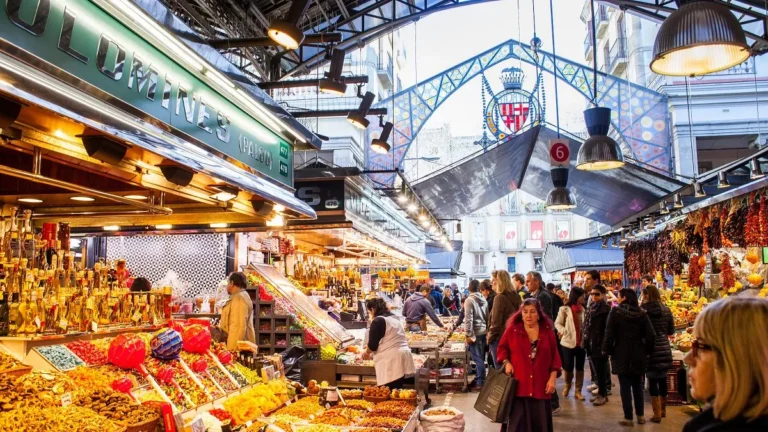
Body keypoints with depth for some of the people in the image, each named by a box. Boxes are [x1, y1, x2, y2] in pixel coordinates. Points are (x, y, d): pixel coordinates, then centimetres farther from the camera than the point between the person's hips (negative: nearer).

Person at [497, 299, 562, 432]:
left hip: (540, 386, 2)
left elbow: (554, 356, 6)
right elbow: (502, 349, 9)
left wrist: (552, 378, -2)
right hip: (518, 385, -2)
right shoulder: (512, 329, 0)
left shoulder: (548, 331, 4)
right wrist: (506, 362, -9)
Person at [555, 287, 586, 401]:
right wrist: (563, 331, -21)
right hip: (568, 342, -3)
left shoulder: (583, 309, 7)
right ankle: (567, 386, 32)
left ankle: (578, 391, 18)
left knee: (580, 368, 8)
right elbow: (557, 323, -4)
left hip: (582, 343, 3)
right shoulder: (565, 309, -6)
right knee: (568, 367, 6)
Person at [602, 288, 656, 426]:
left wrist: (607, 350, 0)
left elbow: (609, 333, -12)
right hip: (638, 355, 4)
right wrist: (646, 350, 10)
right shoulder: (641, 314, -1)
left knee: (625, 387, 3)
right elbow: (651, 336, -5)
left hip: (622, 355, -4)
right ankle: (640, 416, 24)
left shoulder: (615, 312, -10)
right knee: (638, 385, 17)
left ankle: (628, 418, 7)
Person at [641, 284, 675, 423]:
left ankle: (657, 414, 4)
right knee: (662, 379, 16)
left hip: (651, 349, -5)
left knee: (652, 381, 2)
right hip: (665, 349, 5)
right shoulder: (666, 310, 3)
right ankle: (663, 410, 30)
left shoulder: (643, 310, -11)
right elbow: (671, 331, 12)